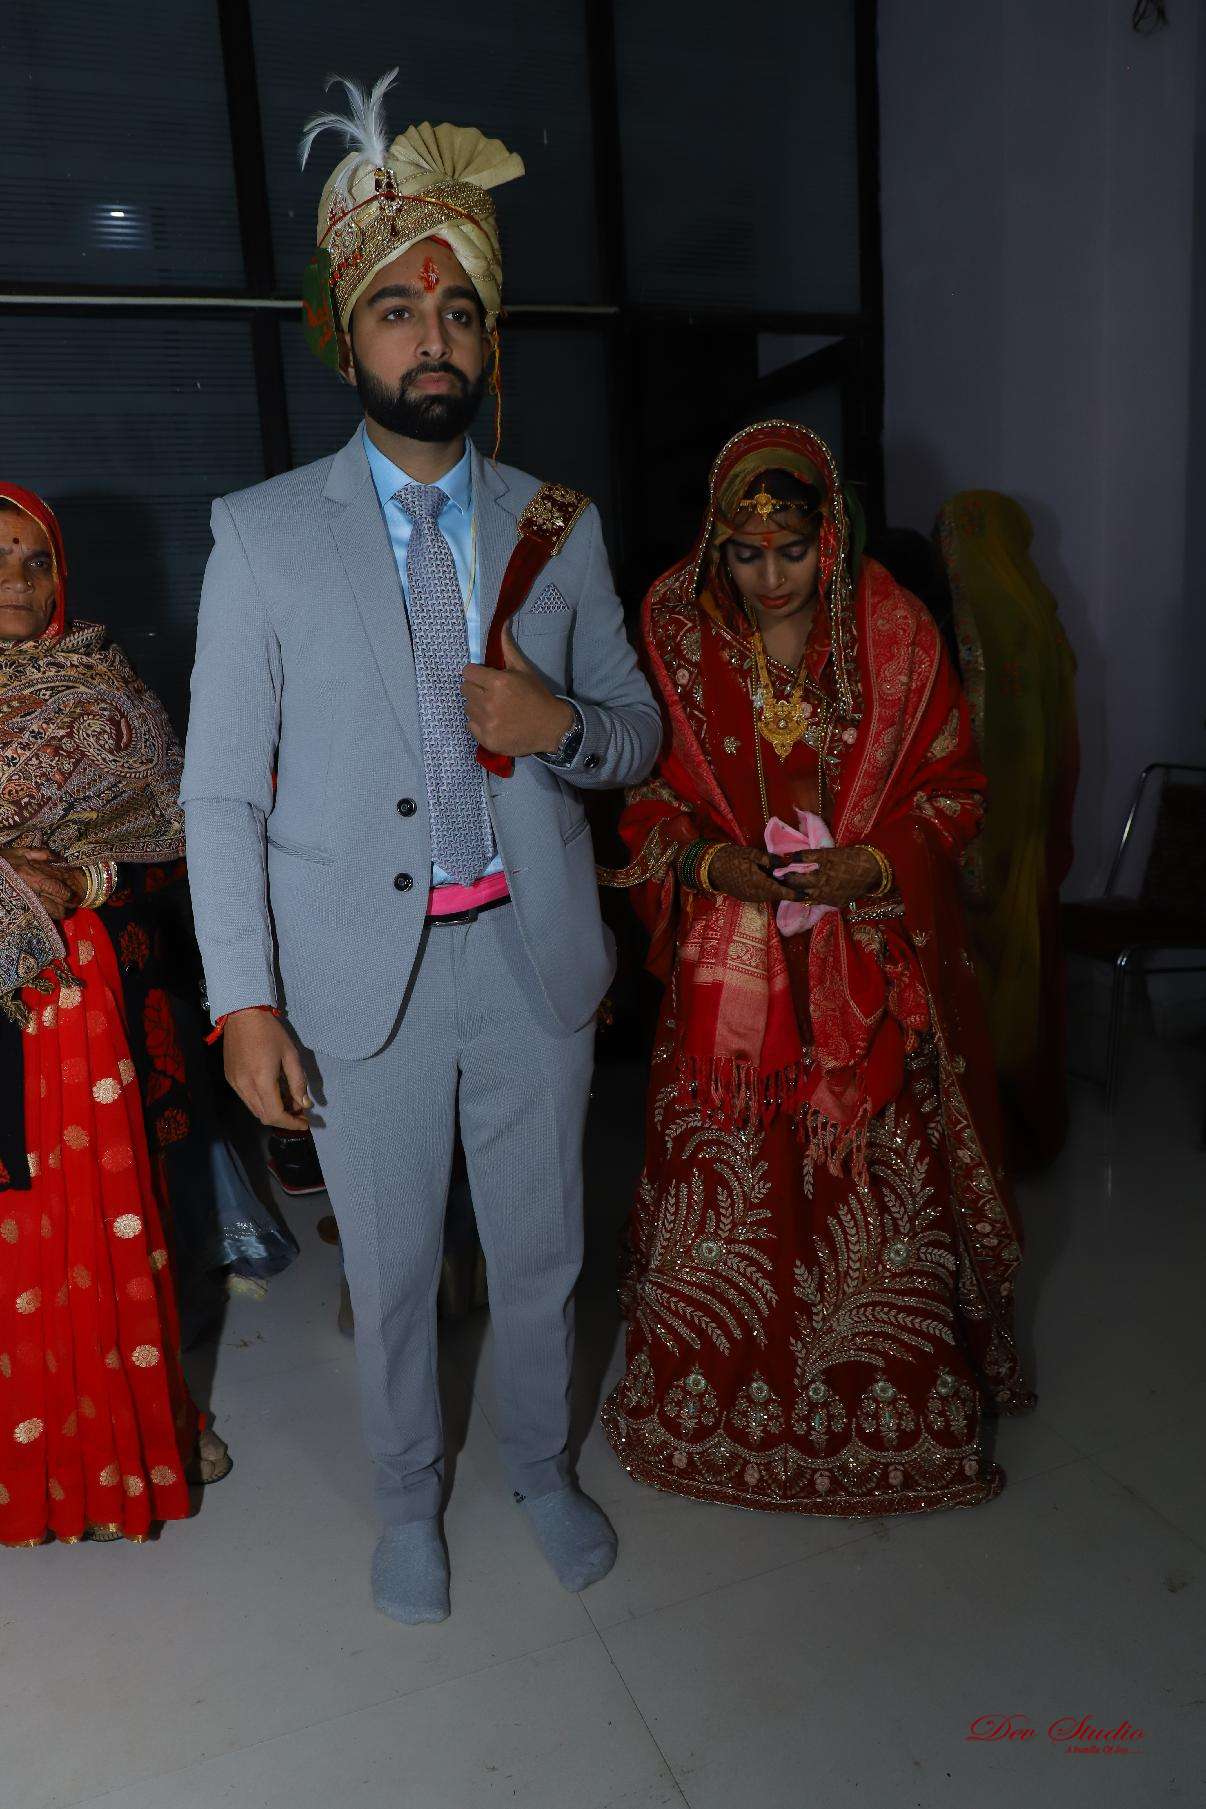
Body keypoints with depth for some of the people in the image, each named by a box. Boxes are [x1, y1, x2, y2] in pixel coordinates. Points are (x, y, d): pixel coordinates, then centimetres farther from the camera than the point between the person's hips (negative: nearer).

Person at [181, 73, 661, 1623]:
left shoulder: (558, 527, 4)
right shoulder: (263, 534, -3)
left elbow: (637, 734, 9)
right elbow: (221, 789, -4)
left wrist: (560, 722, -15)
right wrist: (245, 1001, -10)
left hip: (535, 961, 2)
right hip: (363, 980, -1)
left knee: (541, 1252, 18)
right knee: (389, 1277, 16)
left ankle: (542, 1467, 46)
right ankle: (409, 1500, 43)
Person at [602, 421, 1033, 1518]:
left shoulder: (895, 633, -3)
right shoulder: (675, 637, -3)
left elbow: (953, 785, 3)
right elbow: (644, 798, 3)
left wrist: (873, 863, -15)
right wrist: (708, 862, -16)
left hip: (870, 958, 0)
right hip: (729, 963, 0)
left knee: (881, 1172, 7)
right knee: (728, 1178, 7)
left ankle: (891, 1399, 31)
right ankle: (719, 1401, 31)